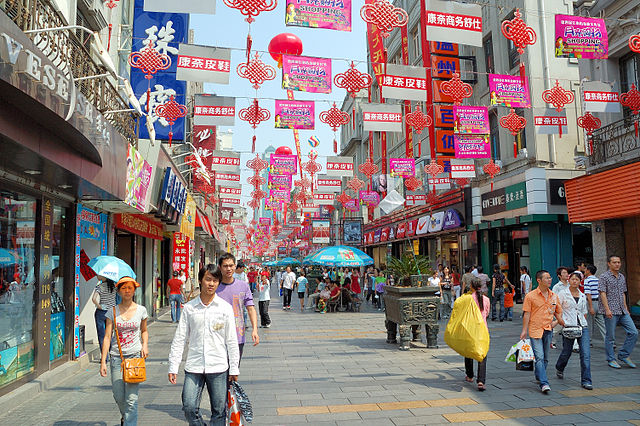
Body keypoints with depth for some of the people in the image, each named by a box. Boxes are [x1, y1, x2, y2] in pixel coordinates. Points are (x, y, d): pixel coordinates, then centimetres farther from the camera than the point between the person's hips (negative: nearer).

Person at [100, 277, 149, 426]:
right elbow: (107, 337, -1)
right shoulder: (112, 311, 1)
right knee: (118, 395, 8)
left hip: (135, 356, -1)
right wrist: (103, 361, -6)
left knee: (131, 398, -7)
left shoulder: (141, 310, 3)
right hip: (116, 356, 1)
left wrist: (145, 345, 0)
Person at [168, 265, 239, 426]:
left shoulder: (225, 308, 1)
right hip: (194, 367, 1)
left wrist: (234, 369, 2)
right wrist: (173, 367, 0)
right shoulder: (189, 308, 2)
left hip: (219, 367, 0)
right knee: (189, 408, -3)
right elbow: (179, 338, 4)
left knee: (219, 411, 6)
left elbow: (231, 340, 3)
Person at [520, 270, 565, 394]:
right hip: (535, 330, -5)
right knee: (539, 357, -11)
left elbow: (558, 312, 19)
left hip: (548, 330, 5)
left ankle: (538, 376, 35)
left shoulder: (554, 296, 8)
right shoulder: (530, 296, -6)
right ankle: (544, 384, -11)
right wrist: (524, 330, -8)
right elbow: (527, 314, -5)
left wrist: (559, 321, -1)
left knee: (545, 358, 14)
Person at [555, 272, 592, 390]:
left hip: (583, 327, 3)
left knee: (586, 354, -7)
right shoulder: (562, 294, -1)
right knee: (566, 352, 8)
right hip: (568, 327, -3)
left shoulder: (583, 296, 12)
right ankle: (559, 369, 39)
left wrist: (583, 322, 9)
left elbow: (584, 312, 20)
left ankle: (586, 381, 0)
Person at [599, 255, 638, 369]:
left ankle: (624, 355, 13)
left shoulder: (622, 277, 15)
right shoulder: (604, 277, -6)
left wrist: (626, 308, 17)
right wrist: (607, 309, -19)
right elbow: (603, 294, -12)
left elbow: (623, 294, 21)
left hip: (622, 312, 7)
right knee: (610, 337, 0)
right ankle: (611, 360, 13)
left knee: (634, 333, -1)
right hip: (611, 312, -7)